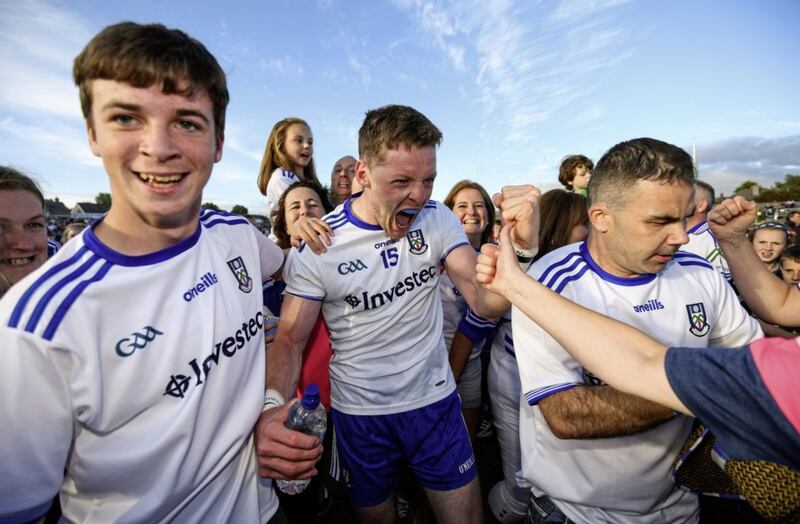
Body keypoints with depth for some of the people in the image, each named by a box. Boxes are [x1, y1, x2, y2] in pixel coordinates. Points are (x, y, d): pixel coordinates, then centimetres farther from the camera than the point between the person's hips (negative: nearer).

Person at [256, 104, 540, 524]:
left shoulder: (438, 219, -9)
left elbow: (486, 303, -15)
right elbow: (290, 339, -13)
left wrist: (521, 246, -34)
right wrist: (271, 408, -32)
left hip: (435, 400, 2)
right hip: (359, 414, -1)